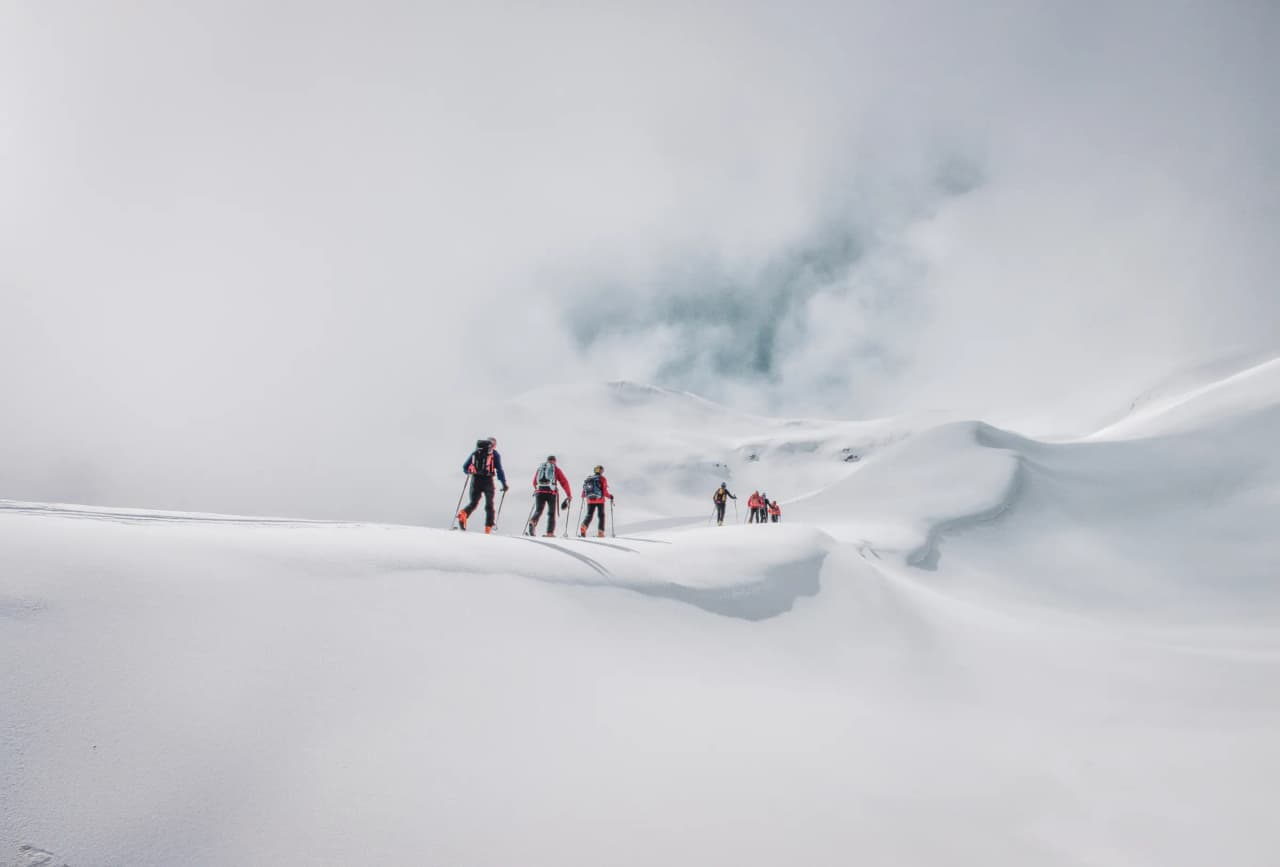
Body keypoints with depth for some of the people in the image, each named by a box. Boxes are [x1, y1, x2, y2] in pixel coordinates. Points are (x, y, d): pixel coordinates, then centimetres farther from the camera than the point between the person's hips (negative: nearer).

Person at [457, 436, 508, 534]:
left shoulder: (475, 452, 13)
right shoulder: (495, 454, 4)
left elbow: (465, 467, 12)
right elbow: (499, 470, -5)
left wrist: (469, 472, 34)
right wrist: (504, 484, 0)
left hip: (475, 480, 2)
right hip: (488, 481, -2)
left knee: (473, 503, 12)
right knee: (489, 505, 10)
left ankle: (463, 514, -18)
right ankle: (488, 527, 4)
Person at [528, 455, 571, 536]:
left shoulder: (540, 467, 21)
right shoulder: (556, 469, 13)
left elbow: (534, 482, 26)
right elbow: (564, 482, 6)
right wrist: (569, 495, 12)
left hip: (539, 491, 2)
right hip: (551, 493, -2)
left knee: (538, 511, 3)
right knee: (551, 513, 9)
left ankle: (533, 522, -28)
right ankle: (550, 532, 1)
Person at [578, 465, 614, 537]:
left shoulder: (588, 479, 6)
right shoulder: (602, 479, -5)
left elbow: (584, 489, 5)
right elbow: (604, 491, -10)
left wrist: (583, 496, 25)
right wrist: (610, 496, 8)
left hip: (590, 501, 3)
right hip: (600, 501, -3)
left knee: (589, 516, 10)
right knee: (601, 516, 11)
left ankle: (583, 527, -15)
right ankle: (600, 532, 6)